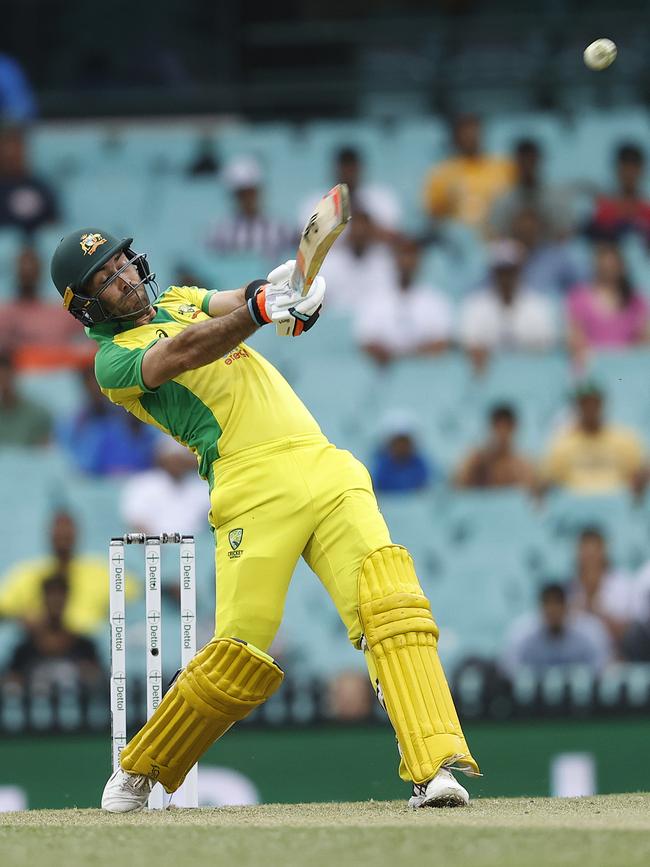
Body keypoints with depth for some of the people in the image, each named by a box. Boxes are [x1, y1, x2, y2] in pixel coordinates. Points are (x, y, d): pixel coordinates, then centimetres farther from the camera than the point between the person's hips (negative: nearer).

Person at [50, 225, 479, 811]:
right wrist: (262, 307, -29)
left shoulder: (181, 300, 27)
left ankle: (435, 766, -25)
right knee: (241, 655, -10)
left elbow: (236, 305, 9)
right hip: (255, 488, -5)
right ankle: (137, 773, 13)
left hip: (323, 465, 5)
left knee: (393, 604, -16)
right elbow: (186, 352, -15)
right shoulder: (114, 361, 4)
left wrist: (285, 298, -15)